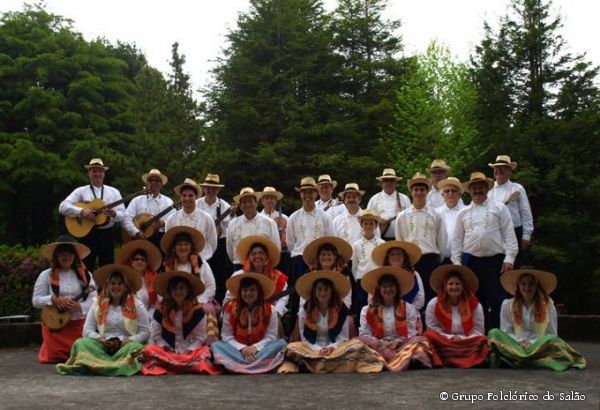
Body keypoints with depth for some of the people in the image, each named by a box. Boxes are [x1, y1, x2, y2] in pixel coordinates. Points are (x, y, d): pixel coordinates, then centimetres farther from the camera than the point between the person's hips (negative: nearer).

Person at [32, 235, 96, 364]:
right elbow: (35, 300, 0)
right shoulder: (46, 275, 1)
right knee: (53, 358, -8)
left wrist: (79, 306, -19)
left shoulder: (85, 275, 4)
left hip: (79, 324, 1)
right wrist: (54, 299, -17)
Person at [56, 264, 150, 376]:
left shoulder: (136, 305, 8)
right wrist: (100, 339, -11)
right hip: (103, 345, 2)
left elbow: (145, 331, 4)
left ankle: (97, 364, -52)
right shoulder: (98, 303, 13)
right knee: (82, 343, -26)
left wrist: (129, 340, -13)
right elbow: (87, 330, 9)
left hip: (126, 344, -2)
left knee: (135, 347, -35)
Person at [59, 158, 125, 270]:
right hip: (87, 234, -2)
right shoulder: (81, 191, 3)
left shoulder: (113, 192, 9)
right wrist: (82, 211, -21)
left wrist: (114, 214, -20)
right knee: (87, 268, 1)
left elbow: (122, 215, 3)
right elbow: (62, 207, -7)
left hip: (107, 234, 2)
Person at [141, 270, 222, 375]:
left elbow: (199, 337, 0)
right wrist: (167, 349, -7)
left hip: (190, 351, -1)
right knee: (150, 351, -28)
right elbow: (156, 335, 5)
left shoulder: (197, 310, 0)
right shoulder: (160, 310, 3)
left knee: (203, 355, -31)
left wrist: (188, 351, -12)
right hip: (167, 352, 1)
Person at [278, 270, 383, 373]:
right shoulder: (305, 311, 1)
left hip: (335, 348, 1)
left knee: (357, 345, -27)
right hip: (313, 350, 0)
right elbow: (305, 339, 1)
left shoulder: (341, 310, 2)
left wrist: (331, 347, -18)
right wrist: (318, 350, -17)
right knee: (292, 348, -30)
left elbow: (343, 337, 2)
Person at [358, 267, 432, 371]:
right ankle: (405, 360, -48)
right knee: (363, 342, -30)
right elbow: (364, 334, 4)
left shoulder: (409, 308, 11)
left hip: (402, 346, 1)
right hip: (379, 347, 0)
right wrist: (379, 344, -15)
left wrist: (398, 342, -15)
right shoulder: (367, 311, 12)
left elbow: (411, 334, 4)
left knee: (420, 340, -26)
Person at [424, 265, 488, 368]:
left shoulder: (474, 305, 2)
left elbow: (479, 330, 0)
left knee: (481, 340, -28)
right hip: (443, 343, -1)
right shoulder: (433, 304, 2)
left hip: (467, 343, 1)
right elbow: (432, 328, 0)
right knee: (430, 335, -30)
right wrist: (449, 338, -13)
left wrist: (462, 338, -16)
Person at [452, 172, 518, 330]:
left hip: (495, 260, -2)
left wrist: (509, 258, -7)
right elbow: (457, 240, 13)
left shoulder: (499, 208, 7)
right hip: (470, 261, 2)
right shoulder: (463, 213, 13)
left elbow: (509, 234, 2)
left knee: (497, 301, -5)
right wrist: (456, 263, 6)